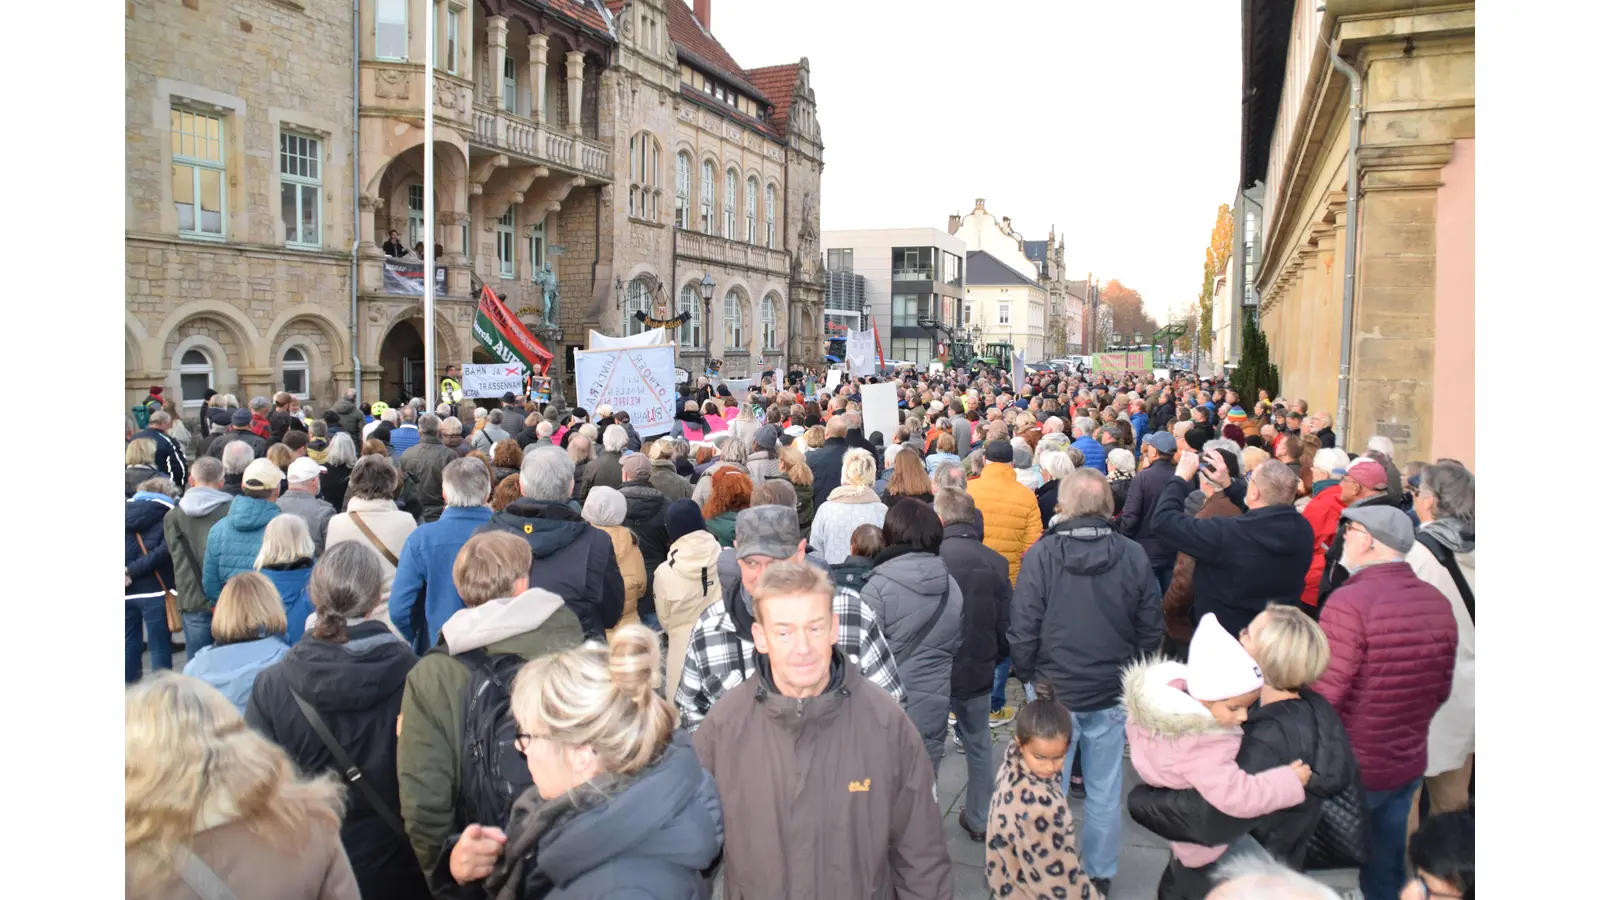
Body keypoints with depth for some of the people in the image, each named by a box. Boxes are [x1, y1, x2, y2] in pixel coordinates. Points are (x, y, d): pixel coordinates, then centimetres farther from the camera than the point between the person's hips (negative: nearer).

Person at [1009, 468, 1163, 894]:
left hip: (1055, 690, -2)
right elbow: (1151, 627, 0)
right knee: (1105, 791, 15)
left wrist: (1027, 677, 5)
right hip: (1112, 693, 2)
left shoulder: (1041, 554, -15)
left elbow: (1023, 628, -12)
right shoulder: (1134, 555, -9)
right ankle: (1100, 874, 28)